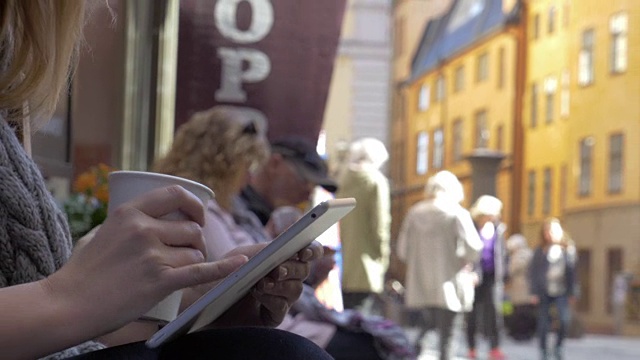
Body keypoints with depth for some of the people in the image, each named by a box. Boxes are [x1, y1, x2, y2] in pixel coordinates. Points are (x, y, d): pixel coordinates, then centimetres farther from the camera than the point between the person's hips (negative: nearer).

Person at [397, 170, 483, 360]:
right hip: (447, 286, -3)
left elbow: (402, 251, 6)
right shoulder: (457, 214, -6)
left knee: (425, 330, 16)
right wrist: (463, 262, 6)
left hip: (420, 287, 4)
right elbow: (473, 248, -14)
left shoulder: (414, 213, 5)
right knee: (445, 336, 3)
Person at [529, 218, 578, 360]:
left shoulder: (569, 249, -1)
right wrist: (535, 292, -3)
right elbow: (533, 272, 0)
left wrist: (572, 292, 5)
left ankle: (558, 346, 9)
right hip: (544, 292, 0)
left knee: (565, 319, -14)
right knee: (543, 323, 2)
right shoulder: (540, 251, -4)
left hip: (562, 292, 0)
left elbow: (573, 271, 4)